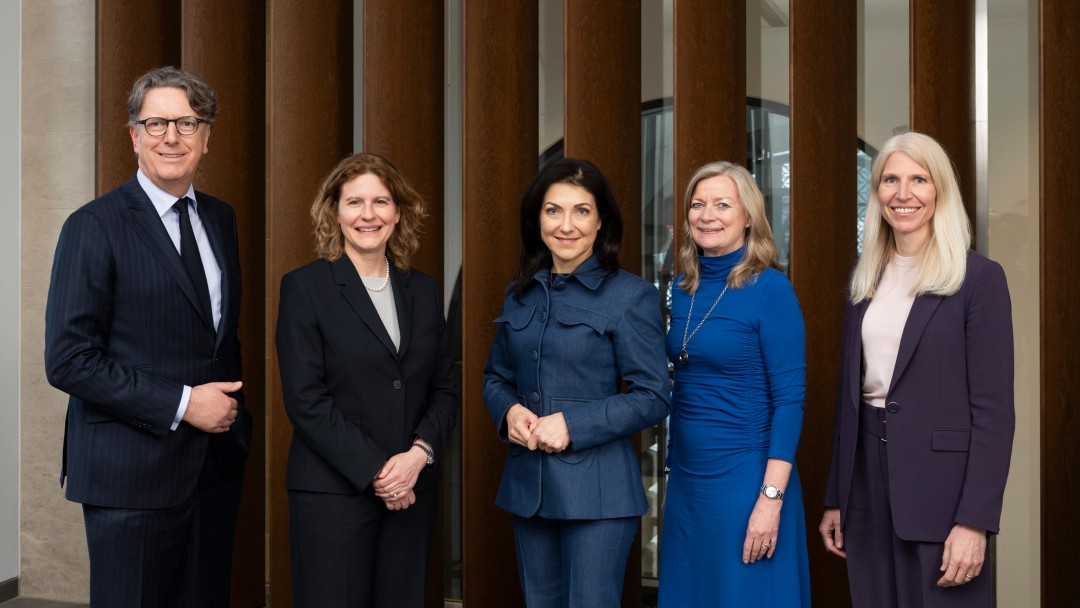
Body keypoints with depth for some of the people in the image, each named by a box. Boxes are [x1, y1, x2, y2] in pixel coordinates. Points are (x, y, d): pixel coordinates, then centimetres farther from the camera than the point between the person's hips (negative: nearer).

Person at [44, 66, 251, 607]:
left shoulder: (220, 219, 10)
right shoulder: (95, 226, -10)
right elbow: (67, 360, -15)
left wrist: (230, 407, 7)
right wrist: (181, 404, -17)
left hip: (216, 463, 6)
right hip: (132, 471, -6)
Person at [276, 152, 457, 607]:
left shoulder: (423, 290, 11)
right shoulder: (304, 287, -3)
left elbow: (444, 389, 10)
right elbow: (305, 399, -9)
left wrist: (419, 454, -8)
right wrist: (374, 471, -13)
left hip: (413, 490, 4)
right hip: (333, 492, -4)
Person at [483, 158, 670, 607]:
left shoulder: (631, 295, -8)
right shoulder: (520, 294, 9)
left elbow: (652, 398, -10)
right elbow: (496, 377, 16)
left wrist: (573, 425, -19)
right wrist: (509, 411, -7)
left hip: (596, 489, -5)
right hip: (527, 484, 6)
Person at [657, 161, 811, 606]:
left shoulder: (769, 288, -12)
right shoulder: (684, 288, 7)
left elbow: (790, 398, -14)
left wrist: (771, 498, -19)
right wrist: (674, 467, 12)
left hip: (744, 477, -6)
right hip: (685, 476, 6)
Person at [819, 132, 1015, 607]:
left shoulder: (979, 277, -7)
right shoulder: (864, 281, 10)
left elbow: (993, 410, -10)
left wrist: (975, 520, -16)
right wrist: (835, 498, 12)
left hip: (939, 488, -5)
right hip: (867, 484, 5)